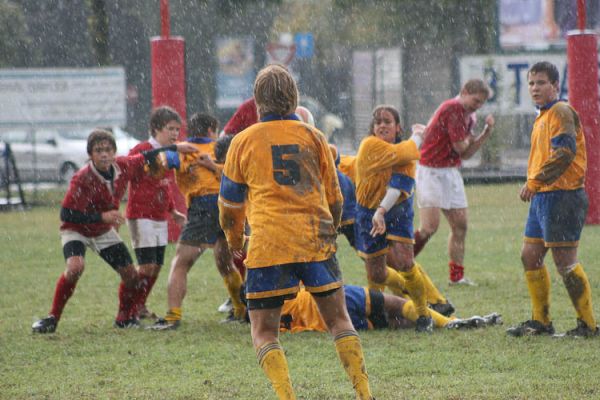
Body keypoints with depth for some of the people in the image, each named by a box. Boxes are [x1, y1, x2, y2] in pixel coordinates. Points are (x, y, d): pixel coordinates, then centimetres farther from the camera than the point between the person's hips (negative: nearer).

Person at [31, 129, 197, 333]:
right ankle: (52, 318, -21)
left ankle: (125, 318, 29)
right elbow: (67, 214, -31)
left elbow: (146, 158, 6)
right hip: (76, 230, -6)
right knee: (75, 267, -33)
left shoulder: (123, 167, -15)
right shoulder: (82, 179, -32)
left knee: (131, 275, 3)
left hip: (104, 232, 6)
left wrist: (175, 147, 10)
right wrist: (102, 217, -38)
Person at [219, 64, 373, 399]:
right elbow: (335, 198, 16)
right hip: (316, 240, 2)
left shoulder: (244, 141, 6)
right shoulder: (313, 137, 10)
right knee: (339, 319, 16)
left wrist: (235, 240, 32)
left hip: (268, 246, -2)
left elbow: (229, 204, 14)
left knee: (264, 333, 5)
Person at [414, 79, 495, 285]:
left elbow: (466, 153, 13)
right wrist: (468, 139, 5)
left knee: (460, 226, 6)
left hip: (451, 173, 9)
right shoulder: (452, 109, -16)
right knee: (430, 227, -14)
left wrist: (486, 132, 4)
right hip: (431, 172, -9)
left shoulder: (468, 117, 14)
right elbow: (460, 147, -18)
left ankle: (456, 276, 11)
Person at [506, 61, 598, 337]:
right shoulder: (543, 116, 20)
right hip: (542, 198, 10)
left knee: (565, 262, -9)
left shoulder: (561, 112, -11)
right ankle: (541, 321, 19)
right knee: (530, 257, 11)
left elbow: (564, 152, -24)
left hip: (561, 197, -10)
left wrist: (534, 182, -25)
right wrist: (534, 186, 19)